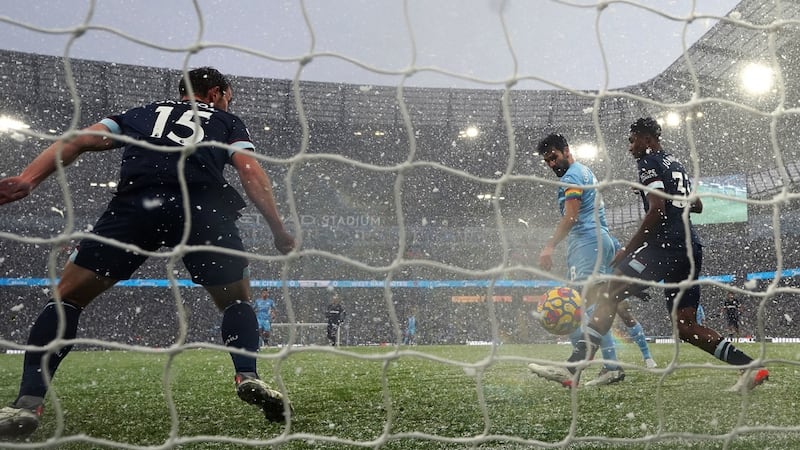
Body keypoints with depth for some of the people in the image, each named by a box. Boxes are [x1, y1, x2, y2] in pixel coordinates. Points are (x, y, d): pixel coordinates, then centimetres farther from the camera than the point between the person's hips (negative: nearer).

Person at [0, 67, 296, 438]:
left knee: (68, 296, 11)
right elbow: (250, 171, 13)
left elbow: (80, 140, 21)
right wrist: (279, 230, 11)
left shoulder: (140, 113, 36)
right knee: (237, 299, 21)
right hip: (204, 207, 0)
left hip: (135, 203, 1)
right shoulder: (226, 121, 31)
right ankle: (247, 376, -1)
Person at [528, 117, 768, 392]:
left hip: (664, 246, -9)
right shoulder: (676, 164, 25)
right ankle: (750, 367, 6)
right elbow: (697, 206, 32)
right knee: (685, 326, 11)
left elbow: (657, 211, -14)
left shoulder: (649, 163, -1)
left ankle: (573, 368, -22)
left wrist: (628, 249, -12)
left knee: (607, 297, -13)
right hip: (691, 249, 9)